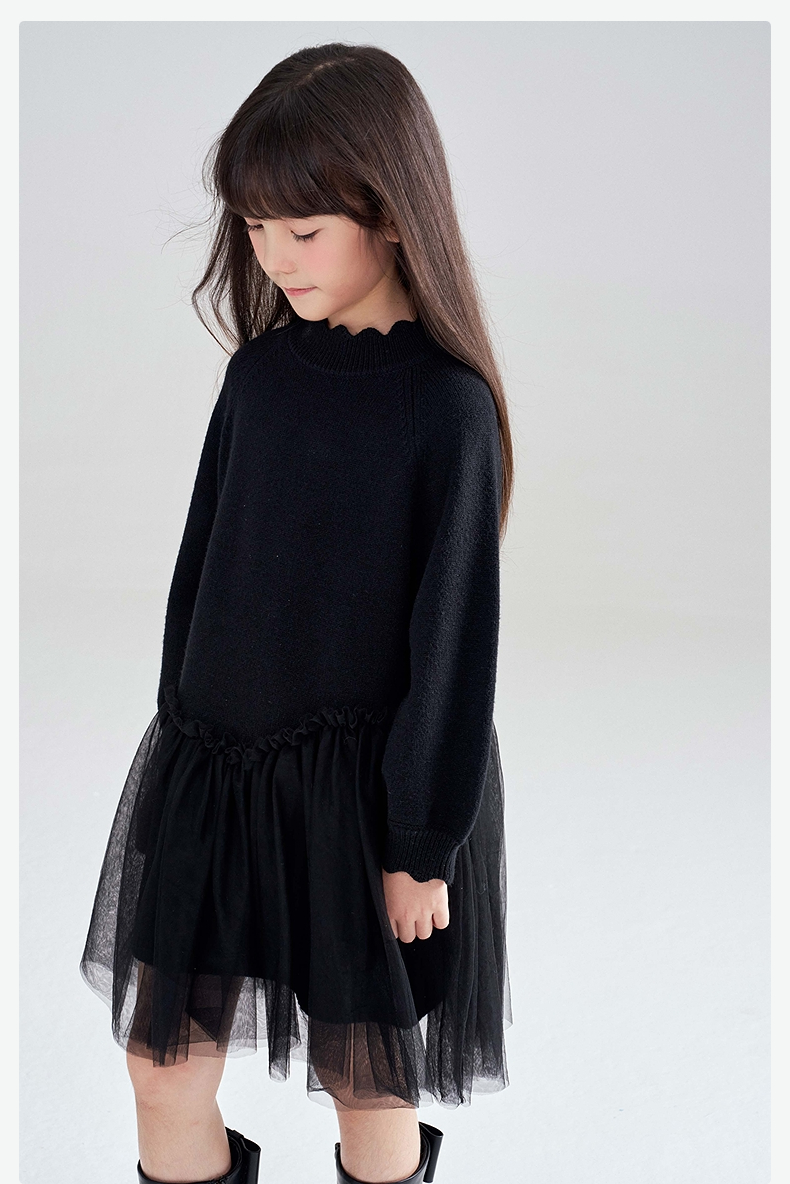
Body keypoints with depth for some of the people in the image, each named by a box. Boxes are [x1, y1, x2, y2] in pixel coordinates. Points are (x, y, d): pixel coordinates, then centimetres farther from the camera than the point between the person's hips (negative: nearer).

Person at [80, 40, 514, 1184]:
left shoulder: (447, 407, -15)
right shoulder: (261, 370, 1)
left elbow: (455, 639, -13)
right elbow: (203, 565, 9)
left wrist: (423, 845, -10)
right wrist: (182, 734, 13)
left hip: (364, 788, -5)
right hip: (212, 768, 5)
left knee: (371, 1091, 13)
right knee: (162, 1065, 13)